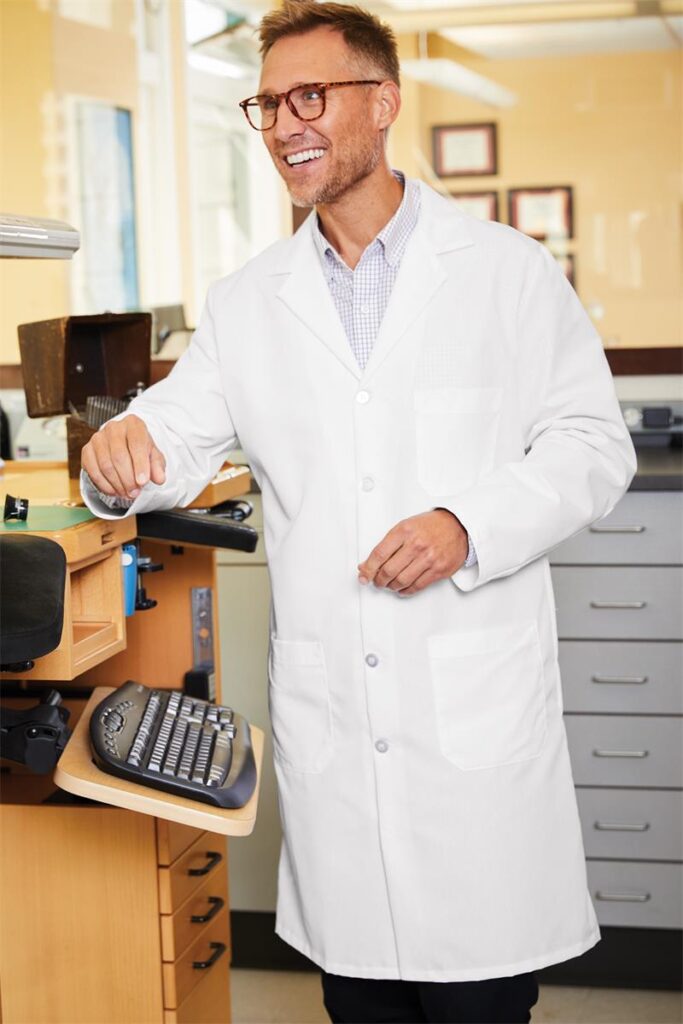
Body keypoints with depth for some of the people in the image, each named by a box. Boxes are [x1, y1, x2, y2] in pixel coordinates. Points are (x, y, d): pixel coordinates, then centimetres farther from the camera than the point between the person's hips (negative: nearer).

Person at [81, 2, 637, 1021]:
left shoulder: (509, 271, 2)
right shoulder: (246, 304, 12)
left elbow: (592, 442, 0)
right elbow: (182, 437, 9)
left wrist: (470, 526, -16)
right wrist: (125, 453, -15)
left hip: (475, 703, -3)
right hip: (326, 713, 3)